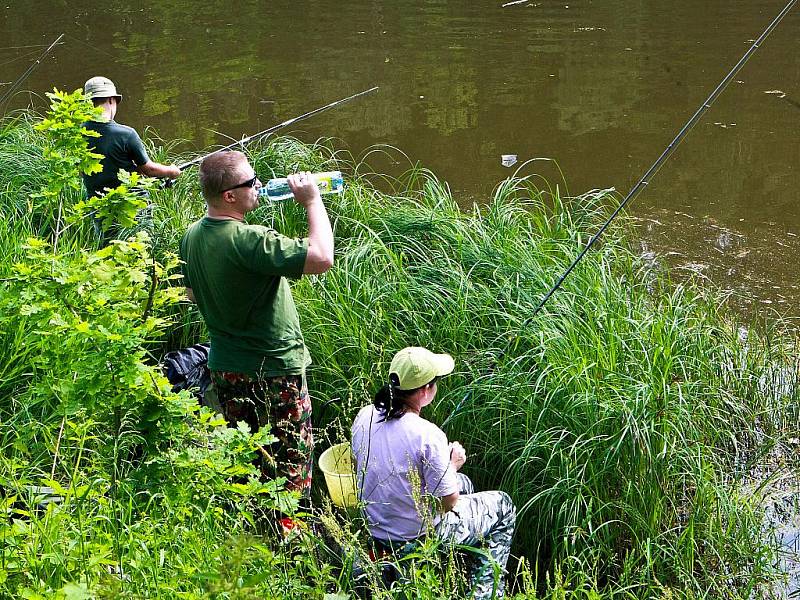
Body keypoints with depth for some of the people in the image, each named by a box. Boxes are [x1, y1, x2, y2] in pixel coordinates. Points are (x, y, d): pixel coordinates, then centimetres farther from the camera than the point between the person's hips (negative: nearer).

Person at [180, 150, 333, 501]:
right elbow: (322, 258, -33)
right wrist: (312, 201, -22)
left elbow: (192, 295, 14)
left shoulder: (192, 236, -1)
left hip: (225, 367, 8)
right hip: (275, 372, -8)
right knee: (290, 463, 7)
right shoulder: (249, 241, -28)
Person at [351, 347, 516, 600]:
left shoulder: (365, 416, -11)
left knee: (464, 483, 31)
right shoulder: (427, 436, -31)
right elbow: (448, 503, -21)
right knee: (502, 504, 16)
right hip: (421, 539, -7)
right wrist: (453, 465, -2)